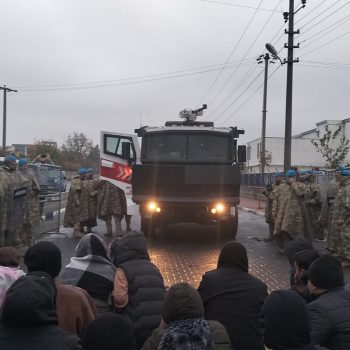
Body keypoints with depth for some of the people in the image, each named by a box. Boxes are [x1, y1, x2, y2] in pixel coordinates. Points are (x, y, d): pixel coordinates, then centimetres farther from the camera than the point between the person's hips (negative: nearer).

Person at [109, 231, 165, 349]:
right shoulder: (153, 267, 16)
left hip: (137, 328, -6)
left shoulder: (122, 270, -7)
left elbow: (120, 299, -18)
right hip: (160, 326, 6)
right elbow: (162, 294, 16)